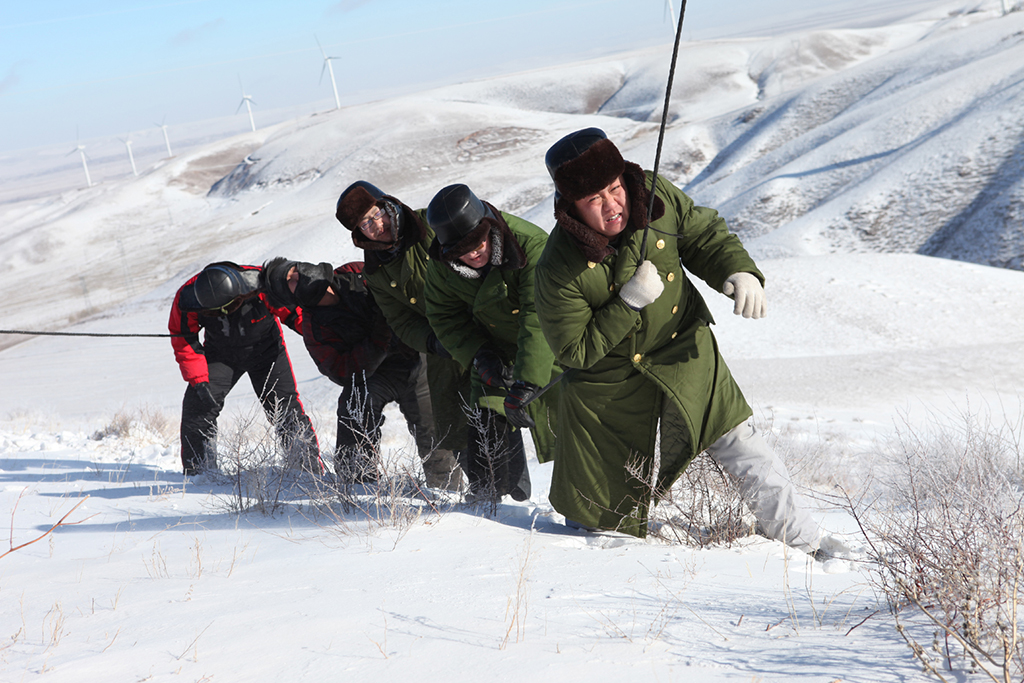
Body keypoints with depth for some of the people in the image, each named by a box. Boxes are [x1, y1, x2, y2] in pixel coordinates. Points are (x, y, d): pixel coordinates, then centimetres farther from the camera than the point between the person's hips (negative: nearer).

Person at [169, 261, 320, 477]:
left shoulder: (262, 285, -33)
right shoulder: (187, 299, -27)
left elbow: (293, 311, -18)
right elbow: (185, 341, -14)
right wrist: (198, 380, -23)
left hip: (265, 349, -1)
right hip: (220, 353, 2)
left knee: (285, 407, -10)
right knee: (197, 402, -13)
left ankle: (310, 465, 6)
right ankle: (197, 470, 3)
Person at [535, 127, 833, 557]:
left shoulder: (656, 198, -16)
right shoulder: (559, 270, -28)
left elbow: (704, 235, 2)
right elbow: (574, 351, -20)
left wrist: (739, 272, -17)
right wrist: (629, 303, -30)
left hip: (683, 356, 3)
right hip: (611, 386, -3)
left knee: (743, 450, -4)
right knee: (603, 508, 9)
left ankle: (805, 546, 7)